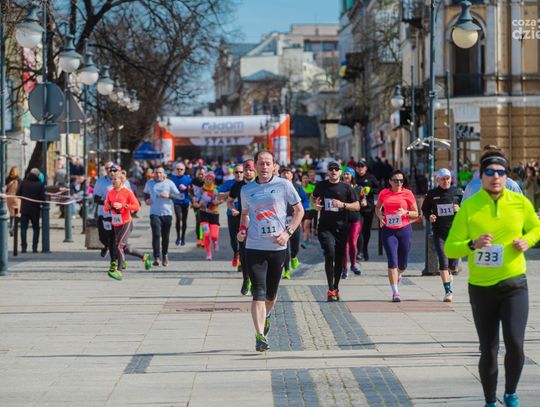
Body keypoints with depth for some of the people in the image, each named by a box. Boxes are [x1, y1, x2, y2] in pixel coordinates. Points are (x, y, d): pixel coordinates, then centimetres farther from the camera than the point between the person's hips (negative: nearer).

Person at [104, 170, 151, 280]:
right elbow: (106, 208, 12)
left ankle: (119, 271, -18)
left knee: (119, 246, -17)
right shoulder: (110, 192, 7)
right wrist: (107, 206, -12)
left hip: (126, 223, -6)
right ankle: (144, 257, 34)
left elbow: (137, 206, -12)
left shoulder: (127, 192, -8)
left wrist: (122, 205, -21)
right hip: (116, 224, 7)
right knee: (125, 248, 11)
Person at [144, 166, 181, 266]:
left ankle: (165, 255, 29)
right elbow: (145, 193, 28)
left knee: (165, 237, 8)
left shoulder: (169, 183, 2)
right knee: (156, 235, -15)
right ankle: (156, 258, -16)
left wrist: (169, 195, -17)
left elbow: (178, 196, -1)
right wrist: (146, 200, 7)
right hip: (154, 213, 0)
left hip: (167, 213, 0)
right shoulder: (149, 183, 8)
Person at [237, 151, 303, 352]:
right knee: (258, 292, -12)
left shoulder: (283, 185, 0)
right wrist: (242, 229, 3)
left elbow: (299, 210, 6)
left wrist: (288, 232, -6)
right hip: (254, 247, 0)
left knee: (271, 293, 13)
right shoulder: (246, 190, 7)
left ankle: (266, 316, 45)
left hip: (278, 247, 0)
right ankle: (260, 336, -15)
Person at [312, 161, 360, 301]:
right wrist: (315, 204, 3)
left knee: (339, 259, 8)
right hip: (325, 227, -1)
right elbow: (314, 197, 26)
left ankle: (336, 287, 26)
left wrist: (343, 205, -15)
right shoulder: (321, 185, 7)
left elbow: (357, 206, 1)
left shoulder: (346, 188, 1)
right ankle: (331, 290, -15)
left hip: (341, 228, 1)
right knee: (330, 254, -18)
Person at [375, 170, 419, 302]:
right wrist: (380, 216, 0)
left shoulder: (407, 193, 1)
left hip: (405, 230, 0)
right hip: (388, 231, 0)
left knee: (403, 264, 9)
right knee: (392, 261, -10)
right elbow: (377, 208, 21)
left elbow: (416, 213, 5)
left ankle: (398, 274, 46)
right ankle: (395, 292, -6)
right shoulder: (384, 193, 4)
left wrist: (405, 212, -14)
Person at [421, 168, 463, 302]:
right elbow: (424, 209, 17)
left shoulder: (457, 192, 5)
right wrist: (429, 216, -4)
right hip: (439, 232, 0)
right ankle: (448, 291, -6)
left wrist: (459, 210, -10)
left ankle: (449, 272, 41)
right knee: (443, 261, -10)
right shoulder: (432, 194, 5)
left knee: (453, 264, 3)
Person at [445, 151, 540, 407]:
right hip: (481, 288, 0)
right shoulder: (469, 207, -7)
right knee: (488, 351, 7)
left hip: (514, 284, 0)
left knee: (515, 343, -17)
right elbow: (450, 248, -7)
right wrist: (473, 244, -26)